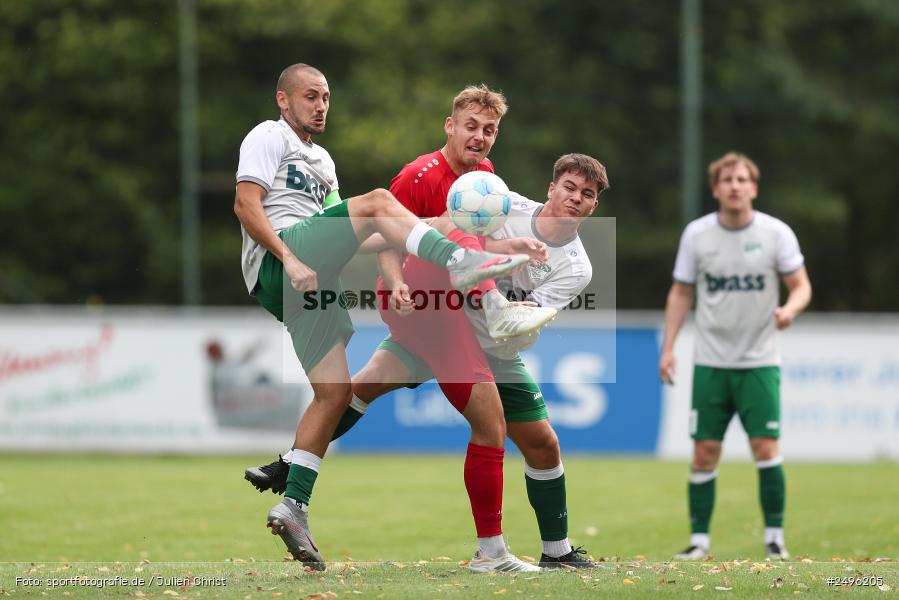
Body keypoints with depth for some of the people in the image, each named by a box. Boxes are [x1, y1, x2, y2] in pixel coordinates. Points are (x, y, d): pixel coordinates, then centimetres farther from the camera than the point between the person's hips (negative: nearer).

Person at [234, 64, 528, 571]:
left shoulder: (322, 161, 33)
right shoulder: (269, 137, 5)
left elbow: (342, 235, 32)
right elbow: (246, 204, -9)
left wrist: (400, 241, 20)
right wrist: (289, 260, -19)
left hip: (311, 281, 9)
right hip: (277, 263, -9)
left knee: (335, 393, 1)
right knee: (378, 201, -22)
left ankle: (294, 508, 2)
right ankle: (458, 263, -36)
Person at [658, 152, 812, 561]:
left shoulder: (776, 233, -4)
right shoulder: (696, 234, 0)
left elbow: (801, 286, -1)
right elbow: (680, 293, 9)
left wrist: (790, 308, -23)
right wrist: (668, 347, 2)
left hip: (759, 361, -1)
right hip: (710, 362, 1)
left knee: (765, 447, -10)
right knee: (704, 452, -1)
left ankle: (774, 536, 3)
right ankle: (699, 538, 9)